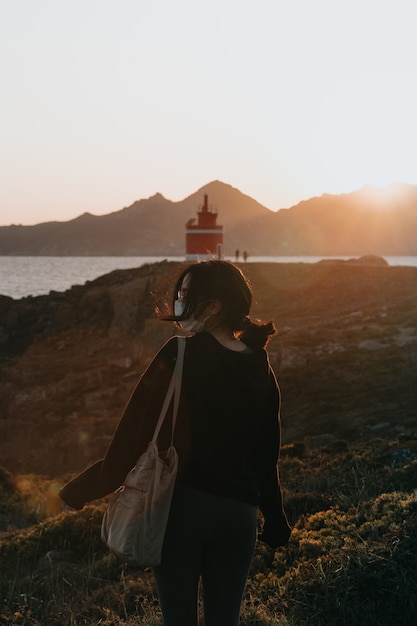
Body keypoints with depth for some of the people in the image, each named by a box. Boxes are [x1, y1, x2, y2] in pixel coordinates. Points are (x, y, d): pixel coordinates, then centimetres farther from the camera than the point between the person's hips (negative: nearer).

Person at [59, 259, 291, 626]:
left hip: (183, 505, -4)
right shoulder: (261, 370, 4)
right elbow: (267, 455, 9)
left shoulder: (182, 355, -12)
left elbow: (136, 433, -15)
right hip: (239, 513, 5)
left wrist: (81, 491, -10)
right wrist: (276, 523, 19)